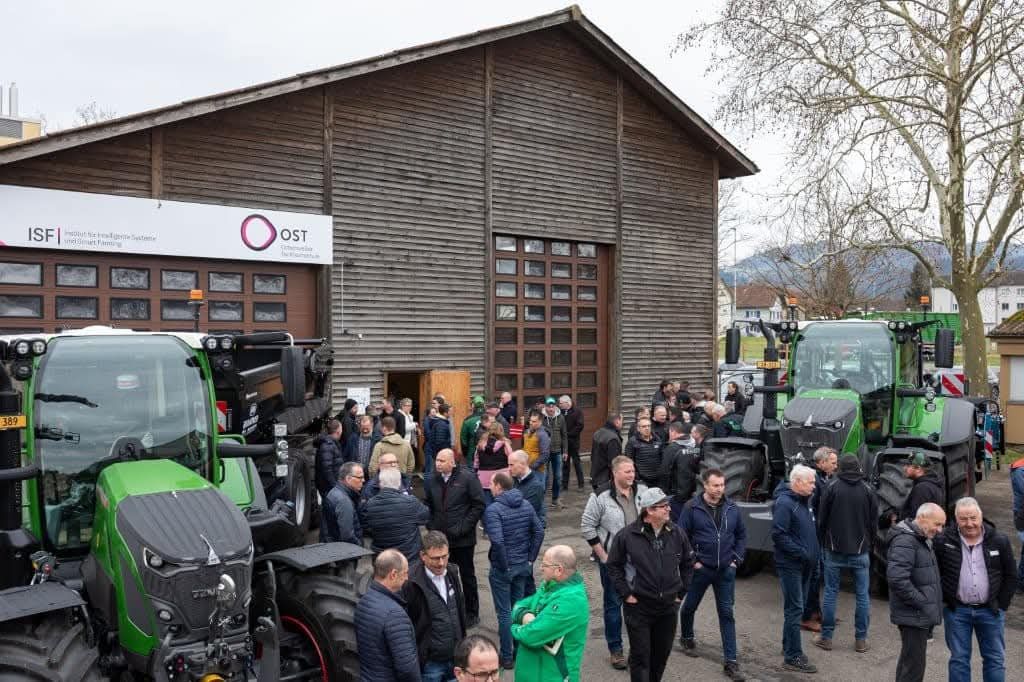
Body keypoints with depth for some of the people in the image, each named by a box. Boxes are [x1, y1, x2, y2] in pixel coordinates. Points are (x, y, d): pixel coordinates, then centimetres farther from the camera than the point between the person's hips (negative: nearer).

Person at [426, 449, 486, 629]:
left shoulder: (467, 478, -12)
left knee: (467, 575, 10)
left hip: (463, 539, -4)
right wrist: (431, 525, 3)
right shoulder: (434, 480, 4)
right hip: (440, 538, 4)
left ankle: (472, 613, 24)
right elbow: (428, 505, 16)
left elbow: (479, 505, -12)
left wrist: (463, 528, -16)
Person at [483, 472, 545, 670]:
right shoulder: (526, 505, 1)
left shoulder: (493, 509, -19)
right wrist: (530, 558, 4)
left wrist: (504, 565, -17)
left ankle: (507, 657, 14)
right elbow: (539, 531, 1)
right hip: (523, 565, 6)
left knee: (504, 613, 6)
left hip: (502, 569, -6)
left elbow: (497, 541, -29)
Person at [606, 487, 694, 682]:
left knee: (662, 653, 16)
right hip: (638, 607, -4)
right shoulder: (627, 535, -13)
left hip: (668, 607, 4)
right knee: (640, 655, 2)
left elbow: (688, 564, 11)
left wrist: (681, 592, 7)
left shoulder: (677, 534, -2)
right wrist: (626, 593, -8)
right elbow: (613, 565, -4)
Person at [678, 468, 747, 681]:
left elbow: (741, 535, 10)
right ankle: (687, 638, 44)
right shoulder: (692, 508, -12)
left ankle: (730, 661, 7)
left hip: (726, 570, 2)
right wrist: (691, 561, -10)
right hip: (700, 568, -2)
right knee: (690, 606, 16)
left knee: (727, 614, 2)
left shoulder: (732, 508, -1)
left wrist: (736, 559, 3)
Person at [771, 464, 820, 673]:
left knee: (797, 608, 16)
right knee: (795, 609, -6)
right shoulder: (784, 503, -17)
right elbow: (778, 534, -22)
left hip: (805, 565, 9)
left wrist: (813, 556, 14)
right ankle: (793, 657, 0)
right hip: (790, 565, -9)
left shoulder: (803, 501, 13)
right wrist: (801, 552, -21)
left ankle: (789, 647, 28)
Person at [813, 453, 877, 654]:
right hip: (860, 552, 1)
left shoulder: (832, 487, -6)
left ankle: (826, 637, 10)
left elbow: (821, 519, -3)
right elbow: (874, 522, 5)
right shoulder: (868, 490, 0)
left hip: (834, 550, -1)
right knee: (862, 595, 9)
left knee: (830, 593, 5)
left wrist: (823, 543, 10)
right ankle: (861, 639, 13)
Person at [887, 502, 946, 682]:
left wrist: (933, 604, 15)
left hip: (923, 615, 10)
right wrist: (921, 602, -20)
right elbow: (897, 578, -28)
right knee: (914, 663, -7)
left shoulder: (923, 539, 16)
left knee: (908, 660, 18)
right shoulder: (905, 541, -18)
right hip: (914, 616, -10)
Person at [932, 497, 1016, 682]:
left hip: (990, 611, 1)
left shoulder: (999, 540, -3)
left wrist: (1001, 605, 1)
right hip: (957, 611, -1)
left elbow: (1011, 576, 5)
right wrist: (946, 600, -3)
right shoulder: (943, 540, -7)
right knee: (959, 659, 9)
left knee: (995, 659, 11)